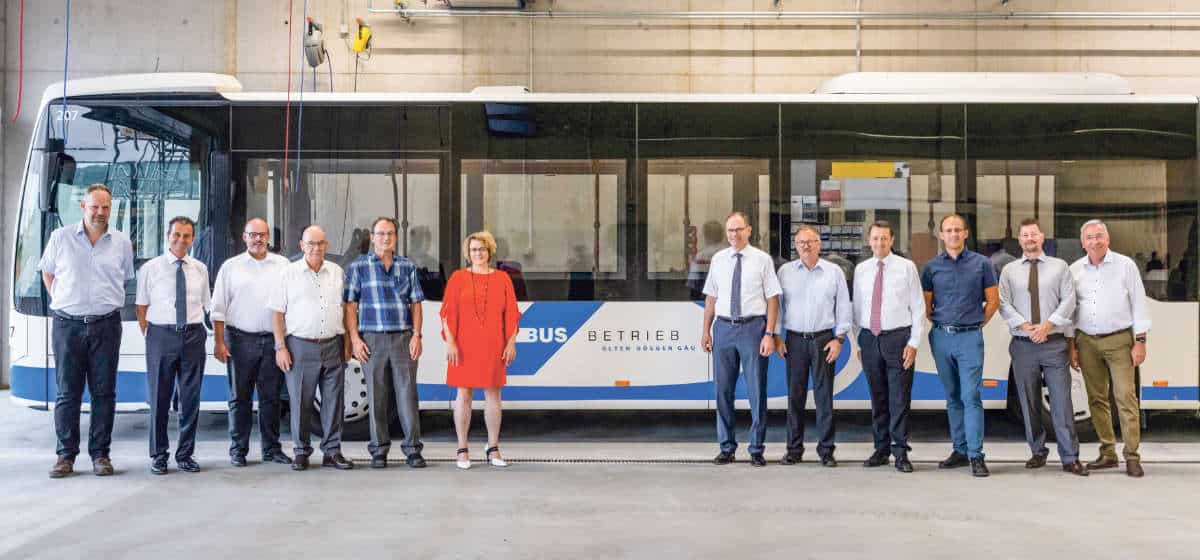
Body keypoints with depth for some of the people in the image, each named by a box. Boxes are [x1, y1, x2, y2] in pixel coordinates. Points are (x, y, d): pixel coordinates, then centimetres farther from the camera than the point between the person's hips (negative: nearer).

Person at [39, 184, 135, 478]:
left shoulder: (122, 242, 6)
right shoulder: (61, 237, 4)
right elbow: (47, 272, 16)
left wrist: (106, 303, 10)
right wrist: (61, 300, 9)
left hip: (106, 324, 1)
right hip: (67, 324, -1)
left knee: (104, 392, 3)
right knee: (67, 393, 3)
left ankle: (100, 454, 11)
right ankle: (66, 454, 11)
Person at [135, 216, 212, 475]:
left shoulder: (200, 269, 9)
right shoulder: (150, 268, 2)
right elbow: (141, 306, 4)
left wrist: (201, 332, 6)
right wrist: (148, 336, -2)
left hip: (194, 336, 2)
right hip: (161, 335, -2)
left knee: (191, 397, 6)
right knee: (159, 397, 3)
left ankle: (185, 454, 18)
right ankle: (159, 455, 16)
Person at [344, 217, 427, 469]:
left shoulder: (407, 266, 11)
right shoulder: (358, 266, 5)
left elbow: (416, 303, 10)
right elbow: (350, 306, 3)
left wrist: (416, 335, -1)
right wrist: (355, 339, -5)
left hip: (403, 338, 1)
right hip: (372, 339, -1)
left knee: (407, 393, -1)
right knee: (376, 396, 3)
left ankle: (413, 448, 4)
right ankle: (379, 450, 12)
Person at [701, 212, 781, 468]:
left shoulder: (762, 259, -1)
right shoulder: (718, 259, 8)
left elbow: (772, 298, -3)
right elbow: (711, 297, 12)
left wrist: (769, 334, -10)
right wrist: (706, 330, 8)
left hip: (753, 327, -3)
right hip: (724, 328, 3)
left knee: (756, 389, 2)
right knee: (723, 389, 7)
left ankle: (757, 449, 13)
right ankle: (726, 447, 19)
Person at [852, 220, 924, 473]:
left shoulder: (906, 267, -1)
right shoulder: (861, 269, 9)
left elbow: (918, 307, -1)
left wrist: (913, 343, -7)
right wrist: (859, 342, 9)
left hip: (898, 338, -3)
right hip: (869, 339, 3)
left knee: (899, 398, -3)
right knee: (877, 398, 9)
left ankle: (901, 452, 4)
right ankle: (881, 449, 19)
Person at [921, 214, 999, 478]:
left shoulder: (981, 263, 1)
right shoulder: (932, 266, 6)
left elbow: (993, 301, 5)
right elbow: (926, 305, 12)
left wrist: (976, 324, 6)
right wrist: (941, 324, 8)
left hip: (970, 337, -3)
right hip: (941, 337, 3)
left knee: (971, 396, -9)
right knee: (952, 397, 10)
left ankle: (976, 455, -8)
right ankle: (960, 450, 18)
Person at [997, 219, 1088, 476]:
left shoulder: (1059, 266, 8)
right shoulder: (1009, 271, 9)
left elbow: (1069, 301, 0)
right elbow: (1004, 304, 0)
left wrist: (1047, 325, -12)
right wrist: (1026, 327, -12)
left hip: (1054, 343, -1)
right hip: (1023, 345, 1)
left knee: (1061, 401, -5)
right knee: (1029, 403, 6)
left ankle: (1070, 458, 0)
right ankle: (1038, 452, 18)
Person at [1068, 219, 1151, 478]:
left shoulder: (1125, 265, 0)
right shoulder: (1075, 270, 8)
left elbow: (1138, 303, -1)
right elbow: (1070, 309, 12)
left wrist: (1140, 341, -5)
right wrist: (1072, 345, 8)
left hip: (1119, 340, -3)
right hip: (1087, 342, 3)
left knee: (1126, 397, -8)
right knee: (1097, 399, 6)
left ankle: (1132, 457, -5)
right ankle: (1107, 453, 15)